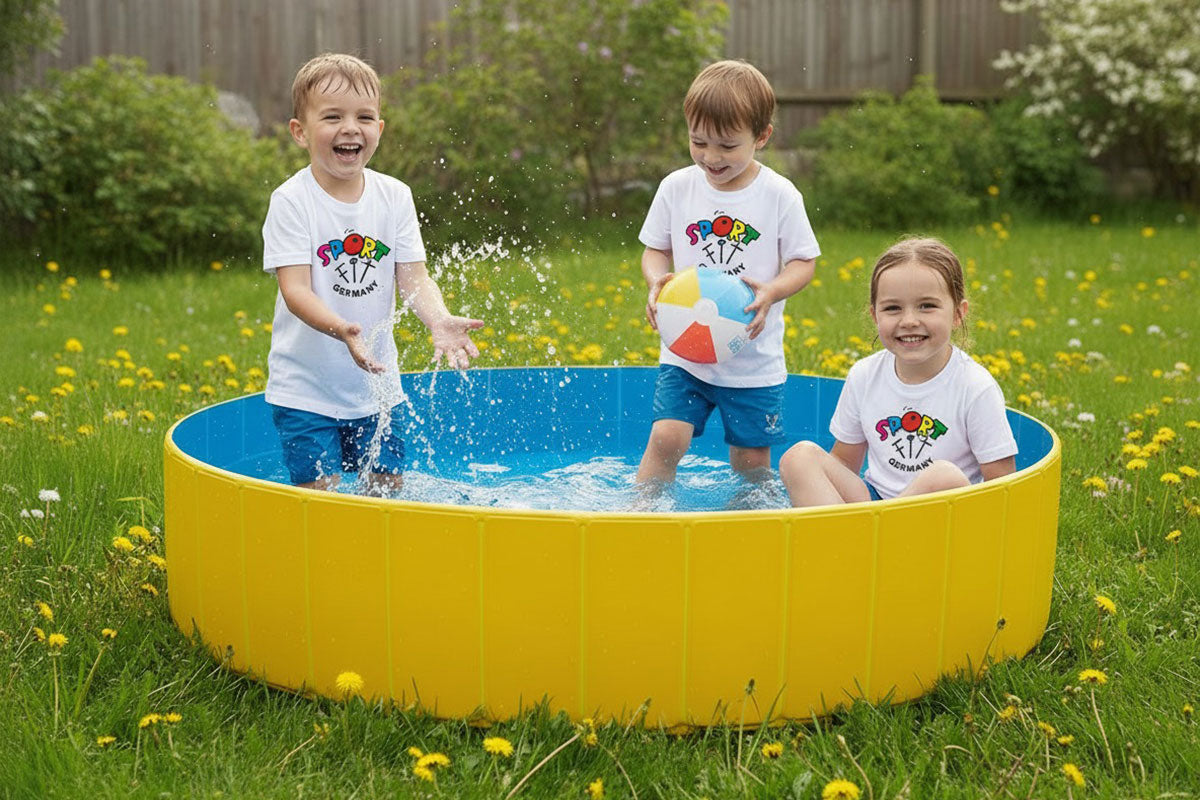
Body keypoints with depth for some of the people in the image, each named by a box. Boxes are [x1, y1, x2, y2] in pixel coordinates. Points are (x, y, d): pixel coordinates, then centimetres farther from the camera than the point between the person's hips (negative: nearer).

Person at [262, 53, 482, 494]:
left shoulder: (394, 196, -1)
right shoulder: (292, 201, -13)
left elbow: (413, 278, -3)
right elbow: (296, 290, -20)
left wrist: (440, 320, -25)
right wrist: (341, 329, -39)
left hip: (376, 385, 4)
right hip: (305, 387, -4)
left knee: (387, 485, 12)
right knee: (318, 493, -7)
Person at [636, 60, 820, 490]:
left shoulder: (780, 195, -7)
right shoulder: (677, 187, -1)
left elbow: (803, 261, -2)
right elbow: (656, 249, 9)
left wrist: (771, 292, -22)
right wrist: (657, 280, -14)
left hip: (755, 360, -1)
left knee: (751, 460, 6)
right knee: (666, 438, -13)